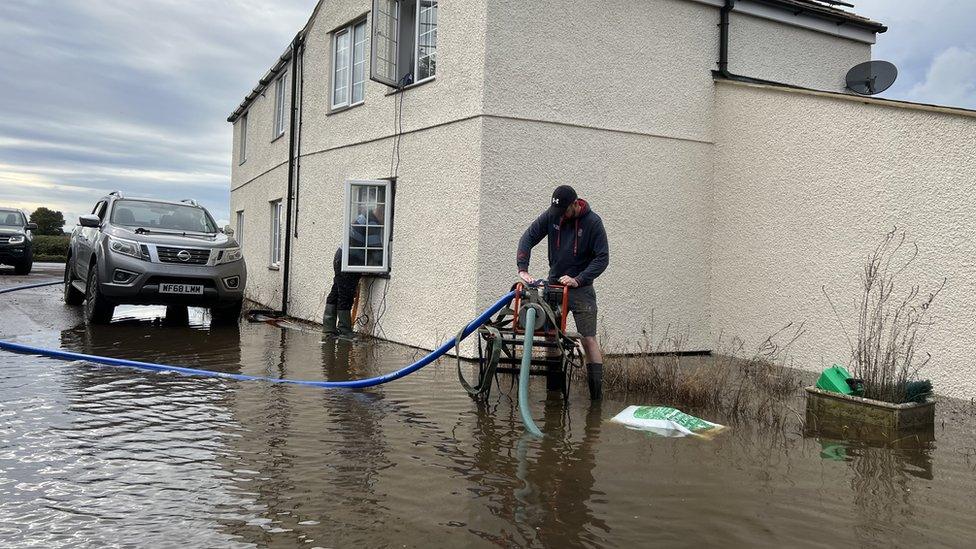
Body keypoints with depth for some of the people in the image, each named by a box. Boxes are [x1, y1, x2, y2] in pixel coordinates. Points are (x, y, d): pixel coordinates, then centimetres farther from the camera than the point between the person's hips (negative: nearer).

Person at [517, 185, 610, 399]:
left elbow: (602, 258, -13)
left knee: (588, 338, -8)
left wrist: (578, 280, -21)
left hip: (580, 287, -4)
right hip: (553, 284, 4)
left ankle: (597, 389, -5)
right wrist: (522, 269, -16)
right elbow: (528, 238, -2)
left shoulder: (593, 222, -12)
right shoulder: (551, 215, -3)